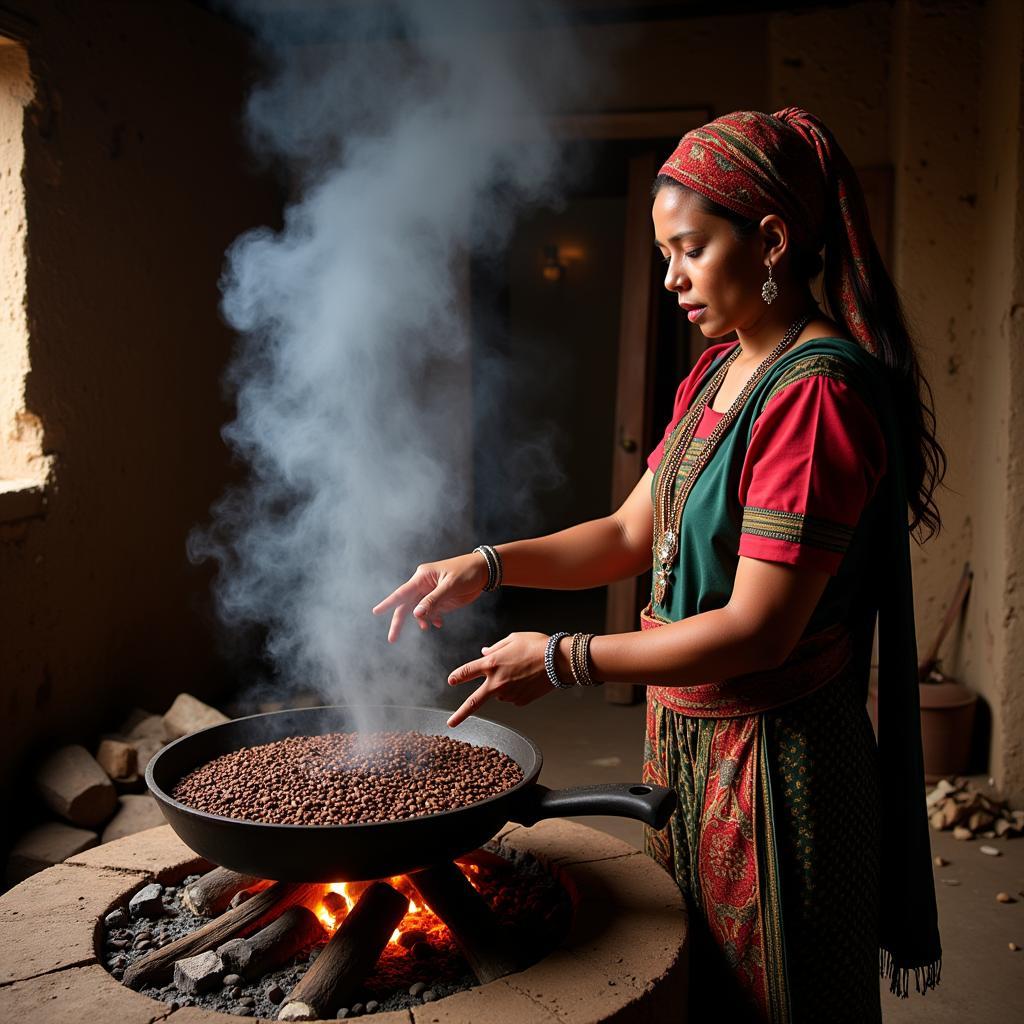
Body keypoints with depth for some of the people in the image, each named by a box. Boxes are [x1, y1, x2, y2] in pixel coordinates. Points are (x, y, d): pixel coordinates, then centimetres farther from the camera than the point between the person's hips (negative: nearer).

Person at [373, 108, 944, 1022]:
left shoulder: (817, 393, -22)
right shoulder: (717, 374, 8)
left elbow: (758, 630, -24)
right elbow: (633, 534, 11)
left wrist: (565, 659, -19)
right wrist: (488, 566, -2)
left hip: (774, 756, -8)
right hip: (684, 733, 8)